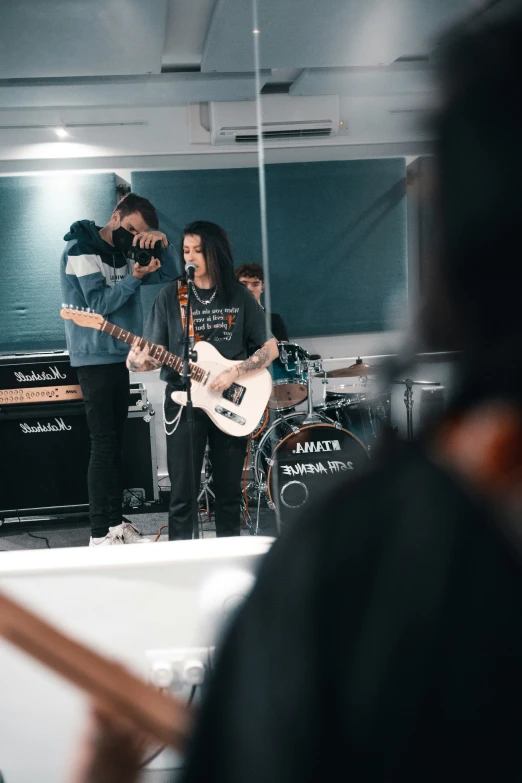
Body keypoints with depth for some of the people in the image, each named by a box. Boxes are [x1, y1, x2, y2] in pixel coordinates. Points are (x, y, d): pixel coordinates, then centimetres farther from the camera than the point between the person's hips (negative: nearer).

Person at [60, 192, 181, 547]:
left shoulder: (125, 252, 13)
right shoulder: (81, 248, -9)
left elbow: (172, 273, 9)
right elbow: (98, 303, -18)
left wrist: (162, 242, -7)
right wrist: (135, 278, -24)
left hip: (119, 356, 8)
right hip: (94, 357, -8)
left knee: (116, 442, 9)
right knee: (104, 444, -9)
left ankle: (116, 523, 16)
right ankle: (100, 534, -6)